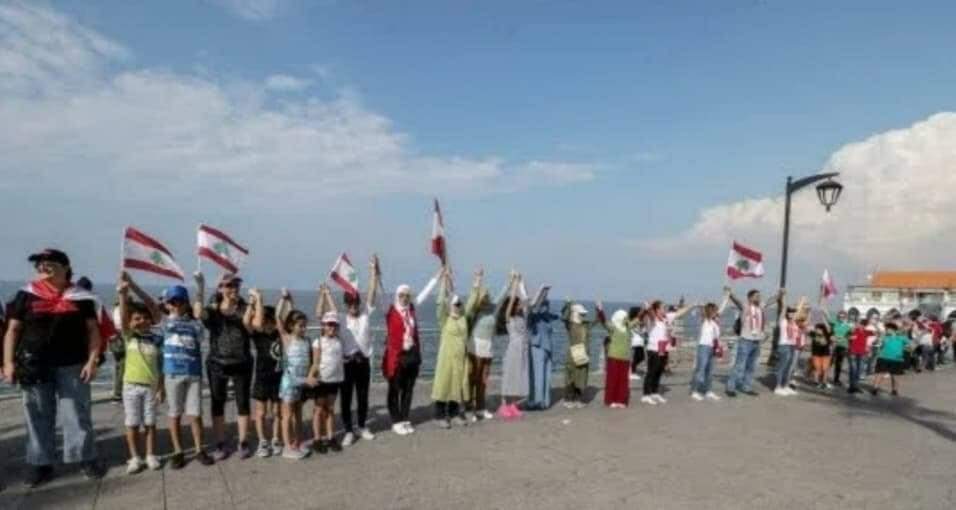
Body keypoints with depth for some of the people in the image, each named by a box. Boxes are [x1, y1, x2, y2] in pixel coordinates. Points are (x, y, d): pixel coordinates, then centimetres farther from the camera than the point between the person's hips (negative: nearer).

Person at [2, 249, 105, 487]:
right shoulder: (26, 296, 4)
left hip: (72, 365, -1)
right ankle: (41, 463, 19)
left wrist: (92, 360, -6)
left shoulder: (80, 298, 2)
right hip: (34, 366, 1)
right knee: (38, 416, 8)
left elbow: (93, 330, 3)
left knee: (77, 413, 4)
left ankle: (87, 458, 14)